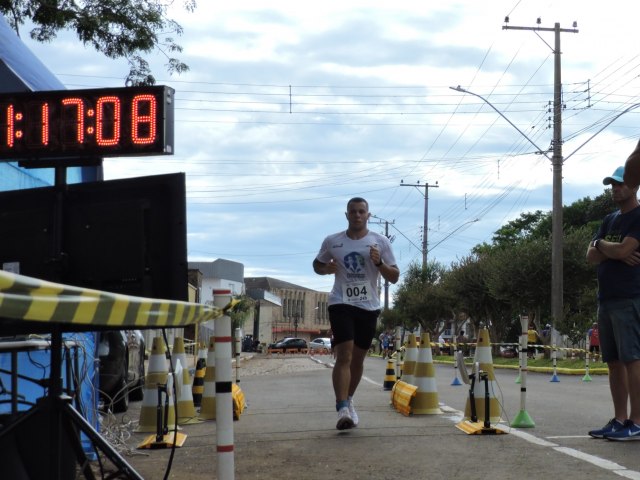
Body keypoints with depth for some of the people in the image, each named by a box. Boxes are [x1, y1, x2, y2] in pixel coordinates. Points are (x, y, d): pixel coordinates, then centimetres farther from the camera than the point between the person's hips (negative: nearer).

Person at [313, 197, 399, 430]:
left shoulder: (380, 242, 2)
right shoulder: (332, 241, 3)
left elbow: (394, 277, 2)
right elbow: (317, 264, 18)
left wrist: (379, 262, -18)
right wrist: (325, 269, -6)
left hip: (369, 306, 2)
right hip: (341, 303, -2)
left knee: (358, 358, 12)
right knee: (344, 355, -18)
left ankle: (348, 401, 32)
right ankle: (342, 409, -25)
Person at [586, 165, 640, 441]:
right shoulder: (609, 220, 20)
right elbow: (591, 257, 11)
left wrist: (600, 244, 1)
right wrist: (614, 251, -7)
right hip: (606, 299, 8)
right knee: (614, 362, 7)